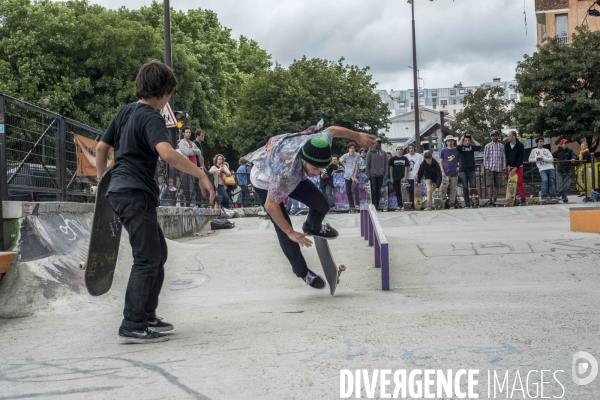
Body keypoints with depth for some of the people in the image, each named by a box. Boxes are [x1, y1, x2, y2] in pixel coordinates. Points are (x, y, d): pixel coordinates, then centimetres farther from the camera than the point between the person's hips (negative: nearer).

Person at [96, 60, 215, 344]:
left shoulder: (125, 112, 14)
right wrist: (201, 175, -25)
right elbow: (167, 153, -30)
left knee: (158, 253, 16)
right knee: (147, 259, -7)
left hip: (120, 190, 10)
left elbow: (101, 147, 19)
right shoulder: (151, 118, -13)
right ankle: (132, 326, -7)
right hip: (135, 194, -10)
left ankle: (146, 316, 21)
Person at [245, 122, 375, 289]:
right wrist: (291, 232, -28)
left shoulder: (318, 142, -32)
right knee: (284, 231, -9)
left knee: (321, 206, -5)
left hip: (293, 176, 6)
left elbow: (332, 130, -7)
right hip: (265, 183, -5)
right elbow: (271, 205, -34)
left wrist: (357, 136, 7)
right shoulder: (287, 171, -47)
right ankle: (302, 272, 15)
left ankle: (312, 227, 31)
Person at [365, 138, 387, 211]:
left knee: (378, 191, 4)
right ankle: (374, 205, -4)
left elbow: (385, 164, 11)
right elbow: (367, 164, 1)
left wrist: (385, 174, 4)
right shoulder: (370, 152, 2)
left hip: (381, 175, 3)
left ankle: (377, 205, 9)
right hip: (373, 175, -3)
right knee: (374, 191, -6)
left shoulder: (383, 153, 10)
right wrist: (368, 174, -5)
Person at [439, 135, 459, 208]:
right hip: (446, 173, -1)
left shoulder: (457, 150, 6)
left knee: (453, 189, 3)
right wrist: (442, 171, -5)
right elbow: (441, 162, 5)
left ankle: (452, 203, 9)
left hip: (454, 174, 1)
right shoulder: (443, 151, 4)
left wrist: (459, 167, -1)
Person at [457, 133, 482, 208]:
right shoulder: (461, 147, 0)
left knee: (473, 187, -6)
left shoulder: (472, 146, 8)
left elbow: (479, 147, -9)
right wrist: (461, 139, -10)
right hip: (463, 170, -2)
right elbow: (457, 147, -23)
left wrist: (473, 139, -4)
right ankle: (467, 204, 2)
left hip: (471, 170, 2)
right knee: (465, 187, 0)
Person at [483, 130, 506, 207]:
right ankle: (490, 201, -8)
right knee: (490, 185, -7)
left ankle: (495, 201, 11)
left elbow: (504, 157, 11)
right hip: (490, 169, -3)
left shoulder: (501, 146, 11)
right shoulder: (488, 146, 4)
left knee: (497, 186, 4)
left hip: (499, 169, 3)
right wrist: (487, 168, -7)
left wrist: (504, 168, 4)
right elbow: (485, 158, 1)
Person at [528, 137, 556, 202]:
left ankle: (553, 196, -1)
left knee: (551, 182, -6)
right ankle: (543, 197, -18)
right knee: (545, 180, -23)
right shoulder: (534, 151, 14)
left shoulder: (546, 150, 16)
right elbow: (530, 160, 14)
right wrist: (536, 159, -4)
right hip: (542, 169, -3)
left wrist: (543, 158, -9)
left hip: (550, 168, 3)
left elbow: (551, 159, 5)